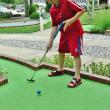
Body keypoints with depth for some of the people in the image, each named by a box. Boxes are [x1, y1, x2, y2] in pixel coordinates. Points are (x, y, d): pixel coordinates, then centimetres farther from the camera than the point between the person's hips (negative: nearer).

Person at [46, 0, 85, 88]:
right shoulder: (52, 10, -1)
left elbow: (82, 10, -20)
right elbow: (55, 26, 5)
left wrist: (71, 20, -29)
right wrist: (50, 41, 1)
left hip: (75, 31, -7)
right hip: (64, 32, 7)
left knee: (76, 54, -7)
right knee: (61, 51, 18)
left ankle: (77, 78, -2)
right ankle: (60, 70, 40)